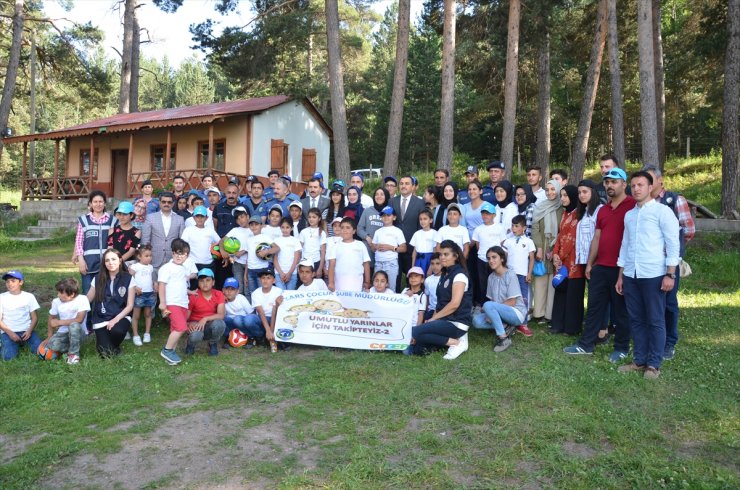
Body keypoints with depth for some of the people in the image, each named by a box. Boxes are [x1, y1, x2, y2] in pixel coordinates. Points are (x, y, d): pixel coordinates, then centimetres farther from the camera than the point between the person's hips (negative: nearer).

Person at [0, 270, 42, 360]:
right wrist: (10, 333, -13)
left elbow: (34, 317, 5)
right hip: (8, 332, -1)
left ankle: (23, 342, 10)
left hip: (26, 331, 1)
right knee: (9, 357, -25)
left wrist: (29, 331, -12)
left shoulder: (29, 296, 4)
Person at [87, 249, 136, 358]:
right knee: (106, 354, -18)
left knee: (117, 331, -37)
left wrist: (116, 319, -17)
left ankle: (115, 346, 1)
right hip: (101, 320, 1)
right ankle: (103, 340, 20)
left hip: (120, 317, -1)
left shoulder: (128, 279, -3)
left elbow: (130, 305, -4)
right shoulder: (98, 279, 2)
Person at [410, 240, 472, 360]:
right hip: (444, 320, 8)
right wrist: (433, 318, 2)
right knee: (417, 349, -6)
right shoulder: (445, 274, 16)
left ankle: (456, 342, -11)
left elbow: (454, 304, -20)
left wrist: (433, 318, -13)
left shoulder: (459, 275, -11)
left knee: (415, 332, -22)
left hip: (456, 323, -8)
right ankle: (452, 338, 6)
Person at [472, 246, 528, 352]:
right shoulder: (491, 277, 6)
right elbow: (491, 299, 7)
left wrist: (490, 310, -17)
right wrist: (490, 314, -14)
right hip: (501, 312, 6)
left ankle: (503, 338, -21)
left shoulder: (510, 275, -13)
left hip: (516, 313, -6)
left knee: (487, 305, -32)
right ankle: (505, 327, -4)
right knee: (476, 320, -17)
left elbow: (512, 302, -15)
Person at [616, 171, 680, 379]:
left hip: (653, 275, -6)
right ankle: (639, 360, 20)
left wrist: (670, 274, -13)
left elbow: (673, 244, -7)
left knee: (655, 321, 3)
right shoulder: (629, 215, 15)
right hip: (631, 275, 6)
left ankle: (654, 364, 12)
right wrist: (621, 275, 16)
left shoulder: (662, 211, -3)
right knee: (636, 320, 11)